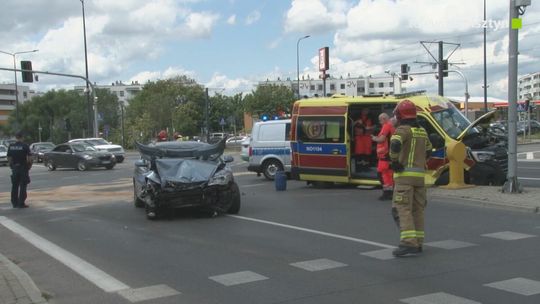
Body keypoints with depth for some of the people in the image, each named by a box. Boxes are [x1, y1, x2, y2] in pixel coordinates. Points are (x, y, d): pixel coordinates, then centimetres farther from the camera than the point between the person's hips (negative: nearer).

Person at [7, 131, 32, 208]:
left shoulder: (11, 146, 3)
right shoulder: (25, 146, -10)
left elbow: (9, 158, 5)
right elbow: (29, 158, -13)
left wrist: (11, 166, 17)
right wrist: (29, 165, 3)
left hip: (14, 168, 4)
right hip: (23, 167, -4)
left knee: (14, 186, 12)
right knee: (23, 186, 0)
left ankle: (14, 203, 15)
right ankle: (21, 203, -3)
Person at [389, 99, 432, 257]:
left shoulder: (403, 129, -9)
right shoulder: (422, 131, 16)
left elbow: (395, 144, -29)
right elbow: (428, 150, 28)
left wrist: (394, 161, -16)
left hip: (405, 174, -8)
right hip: (420, 174, 8)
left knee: (402, 209, -9)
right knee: (417, 209, 12)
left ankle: (409, 242, -19)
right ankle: (418, 243, 15)